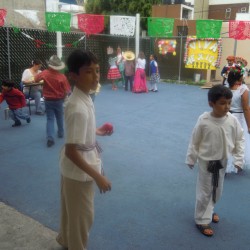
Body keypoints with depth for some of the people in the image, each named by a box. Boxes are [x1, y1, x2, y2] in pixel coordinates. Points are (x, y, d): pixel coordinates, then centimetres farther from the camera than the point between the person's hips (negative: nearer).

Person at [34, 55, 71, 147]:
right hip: (59, 100, 0)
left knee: (50, 119, 3)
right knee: (59, 118, 21)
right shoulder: (62, 76, -16)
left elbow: (36, 79, 4)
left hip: (48, 100, 0)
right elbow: (67, 90, -12)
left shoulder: (45, 73, -13)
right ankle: (61, 133, 37)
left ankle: (50, 138, -10)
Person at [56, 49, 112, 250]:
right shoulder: (79, 108, -31)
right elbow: (71, 151, -29)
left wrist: (98, 131, 13)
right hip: (79, 169, -9)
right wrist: (97, 177, -25)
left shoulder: (83, 97, -2)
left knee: (72, 210, 30)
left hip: (75, 167, 9)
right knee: (83, 215, 13)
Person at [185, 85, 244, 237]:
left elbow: (240, 139, -1)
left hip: (222, 162, 4)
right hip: (206, 162, -4)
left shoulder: (232, 120, -14)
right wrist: (191, 160, -3)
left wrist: (239, 159, -3)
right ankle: (202, 220, 25)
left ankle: (208, 211, 47)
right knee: (205, 192, 7)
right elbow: (194, 141, -11)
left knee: (217, 191, 21)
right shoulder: (203, 121, -23)